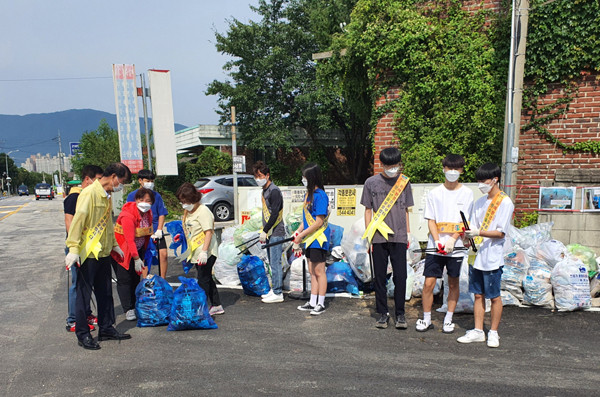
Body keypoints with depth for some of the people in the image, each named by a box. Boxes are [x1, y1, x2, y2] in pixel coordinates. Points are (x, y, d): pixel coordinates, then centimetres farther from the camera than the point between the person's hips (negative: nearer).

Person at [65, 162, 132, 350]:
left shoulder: (107, 195, 13)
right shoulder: (89, 193, -16)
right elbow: (78, 220, -22)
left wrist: (114, 244, 27)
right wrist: (73, 249, -26)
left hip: (103, 253, 9)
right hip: (88, 254, -9)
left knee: (105, 293, 15)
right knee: (84, 294, 4)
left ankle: (106, 329, 27)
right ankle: (82, 334, 15)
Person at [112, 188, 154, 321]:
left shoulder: (148, 213, -1)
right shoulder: (128, 215, -25)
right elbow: (130, 240, -27)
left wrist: (142, 255, 10)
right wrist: (136, 259, -27)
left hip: (137, 249, 7)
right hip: (121, 250, -7)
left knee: (135, 278, 6)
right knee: (125, 279, -6)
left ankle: (134, 307, 15)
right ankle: (128, 310, -1)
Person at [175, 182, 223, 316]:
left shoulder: (203, 211, -15)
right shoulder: (188, 211, 14)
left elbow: (209, 232, -20)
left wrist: (204, 252, -26)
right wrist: (182, 236, 9)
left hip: (206, 253, -10)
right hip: (195, 253, 10)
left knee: (203, 280, -6)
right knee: (207, 279, 15)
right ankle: (216, 306, 25)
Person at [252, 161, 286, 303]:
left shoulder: (274, 191, -14)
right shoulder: (265, 191, 16)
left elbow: (274, 214, -19)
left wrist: (264, 231, -15)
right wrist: (263, 232, 17)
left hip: (276, 233, -10)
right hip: (269, 233, 10)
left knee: (275, 263, -7)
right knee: (273, 263, 14)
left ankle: (278, 293, 0)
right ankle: (275, 290, 23)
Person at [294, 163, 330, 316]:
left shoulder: (320, 195, -17)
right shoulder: (308, 194, 11)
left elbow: (318, 223, -20)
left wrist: (301, 235, -14)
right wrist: (297, 232, 7)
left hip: (318, 239, -9)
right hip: (310, 240, 9)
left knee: (319, 271, 0)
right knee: (312, 271, 14)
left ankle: (320, 304, 11)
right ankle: (312, 302, 23)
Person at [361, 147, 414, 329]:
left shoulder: (404, 182, 7)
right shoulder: (371, 183, 3)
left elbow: (405, 210, 13)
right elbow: (368, 210, 7)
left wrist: (408, 234, 11)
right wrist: (368, 235, 3)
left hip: (399, 237, 0)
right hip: (378, 237, 0)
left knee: (400, 276, -1)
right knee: (380, 276, 6)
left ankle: (400, 313, 14)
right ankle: (383, 313, 18)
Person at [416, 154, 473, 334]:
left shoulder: (467, 193, 2)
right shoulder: (434, 193, 4)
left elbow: (464, 221, -2)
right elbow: (431, 220, 2)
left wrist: (452, 240, -15)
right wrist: (437, 241, -12)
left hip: (456, 247, 0)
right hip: (435, 246, 0)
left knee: (453, 283, 10)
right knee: (429, 283, -2)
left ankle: (448, 319, 25)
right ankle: (426, 319, 14)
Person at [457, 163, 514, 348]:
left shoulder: (505, 202, -8)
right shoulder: (480, 202, 13)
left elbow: (500, 232, -14)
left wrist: (479, 232, -26)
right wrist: (468, 234, -8)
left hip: (492, 258, -6)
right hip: (476, 255, 6)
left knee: (494, 296, 4)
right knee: (478, 294, 11)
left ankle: (493, 333, 18)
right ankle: (477, 331, 20)